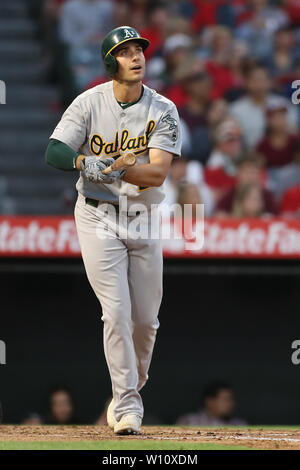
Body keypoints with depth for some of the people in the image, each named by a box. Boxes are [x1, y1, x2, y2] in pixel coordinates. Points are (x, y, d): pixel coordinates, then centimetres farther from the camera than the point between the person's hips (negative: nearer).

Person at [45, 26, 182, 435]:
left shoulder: (163, 111, -5)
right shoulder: (89, 103, -5)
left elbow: (157, 173, -15)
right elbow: (54, 153, -11)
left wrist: (110, 168, -29)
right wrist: (85, 162, -32)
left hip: (144, 218, 2)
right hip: (99, 217, -2)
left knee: (146, 318, 5)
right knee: (116, 312, -11)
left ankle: (127, 393, 28)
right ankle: (127, 407, -7)